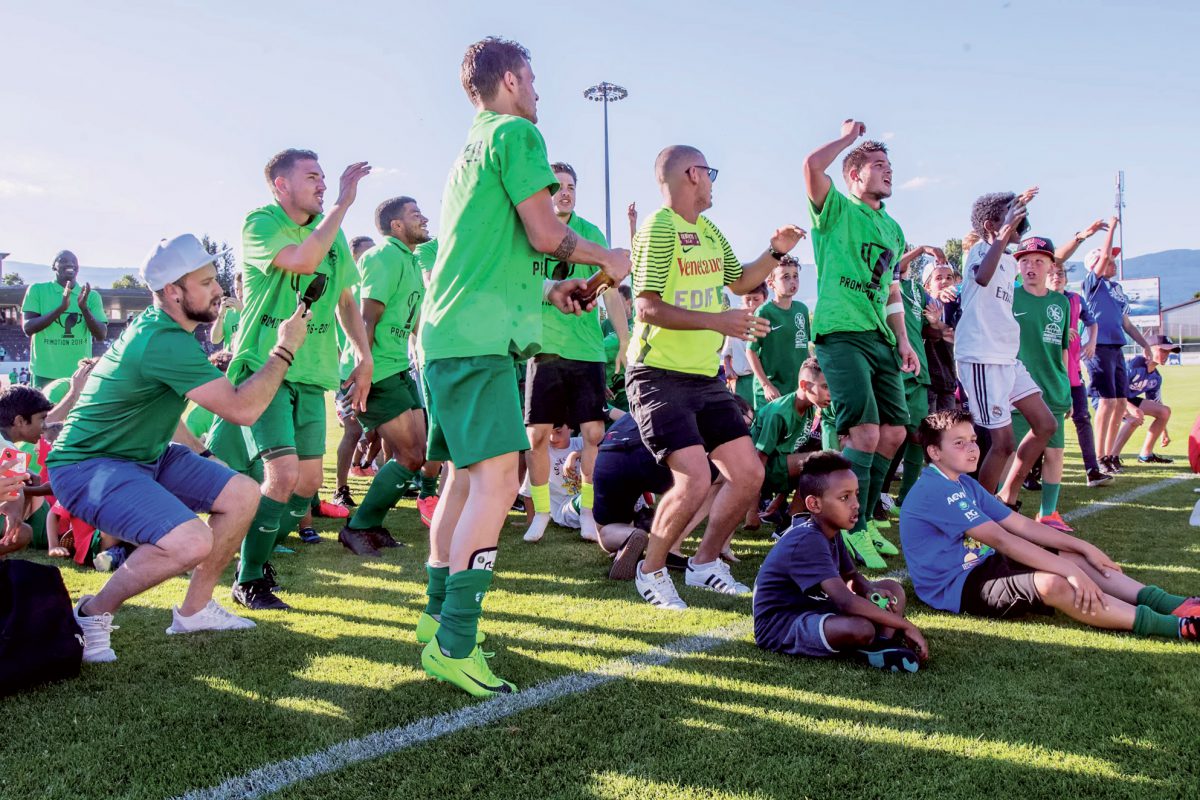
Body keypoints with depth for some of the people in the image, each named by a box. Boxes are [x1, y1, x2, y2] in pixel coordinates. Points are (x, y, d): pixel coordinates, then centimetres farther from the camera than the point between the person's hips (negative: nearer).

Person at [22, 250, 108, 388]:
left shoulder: (91, 295, 5)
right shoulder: (37, 290, 1)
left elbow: (101, 335, -3)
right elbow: (28, 328, -9)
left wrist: (84, 308, -19)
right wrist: (60, 308, -22)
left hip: (80, 374, 2)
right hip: (45, 373, -2)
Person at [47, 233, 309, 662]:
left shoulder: (159, 325, 4)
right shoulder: (165, 343, -27)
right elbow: (243, 409, -27)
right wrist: (284, 350, -17)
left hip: (144, 454, 10)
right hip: (86, 465, -10)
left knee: (242, 494, 2)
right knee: (193, 542, -30)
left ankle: (194, 610, 16)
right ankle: (93, 613, -4)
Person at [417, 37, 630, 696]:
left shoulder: (470, 150, 26)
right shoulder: (516, 134, -2)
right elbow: (546, 235, -10)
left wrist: (546, 291, 27)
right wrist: (607, 260, 7)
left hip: (444, 334, 10)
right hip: (480, 338, -10)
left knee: (464, 476, 15)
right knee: (497, 478, -15)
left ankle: (439, 615, 23)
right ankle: (454, 644, -17)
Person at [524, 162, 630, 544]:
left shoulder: (591, 233, 5)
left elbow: (611, 293, 4)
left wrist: (625, 343, 0)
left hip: (587, 348, 0)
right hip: (544, 347, 0)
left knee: (594, 432, -2)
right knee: (536, 434, 1)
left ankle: (588, 511, 12)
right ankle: (541, 511, 17)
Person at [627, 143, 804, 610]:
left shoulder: (709, 230, 16)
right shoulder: (659, 228, -12)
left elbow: (739, 282, 30)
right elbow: (647, 307, -19)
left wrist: (776, 252, 14)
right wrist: (716, 320, -26)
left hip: (706, 378, 9)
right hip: (660, 377, -9)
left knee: (749, 474, 6)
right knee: (695, 480, -20)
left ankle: (705, 563, 24)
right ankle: (651, 571, 4)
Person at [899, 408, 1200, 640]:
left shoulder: (964, 484, 14)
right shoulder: (936, 490, -20)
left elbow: (1020, 525, 12)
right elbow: (1000, 539, -25)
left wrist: (1084, 548, 5)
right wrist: (1069, 569, -26)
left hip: (981, 565, 11)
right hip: (956, 587, -11)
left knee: (1075, 558, 4)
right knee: (1054, 583, -29)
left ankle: (1173, 604, -6)